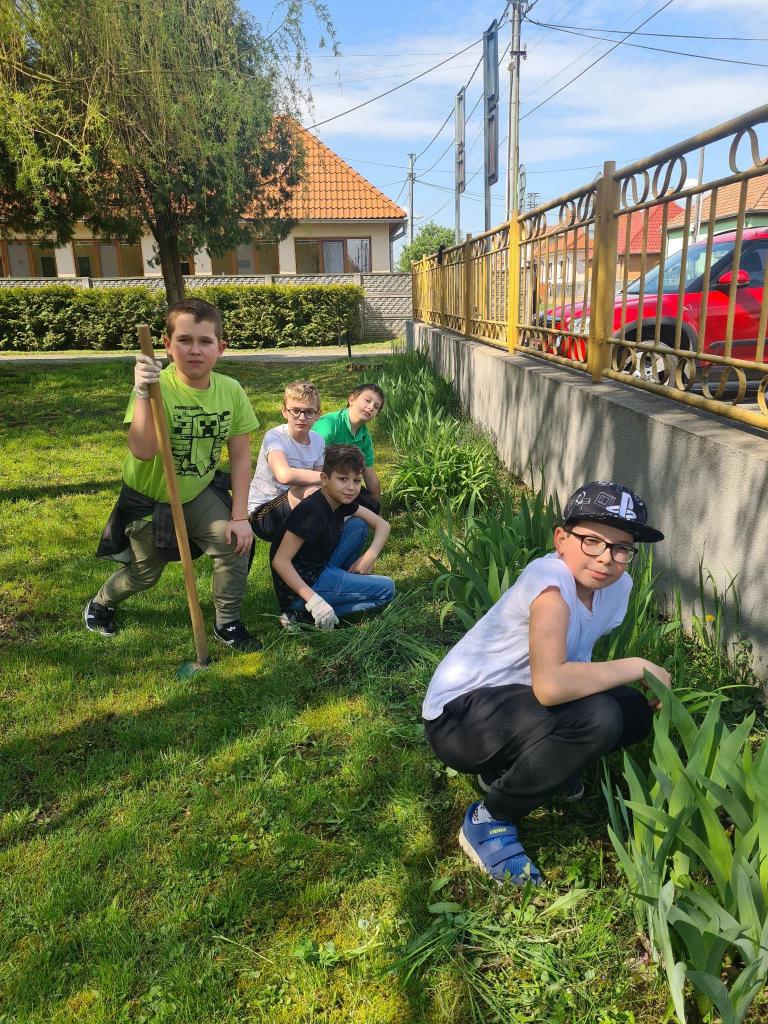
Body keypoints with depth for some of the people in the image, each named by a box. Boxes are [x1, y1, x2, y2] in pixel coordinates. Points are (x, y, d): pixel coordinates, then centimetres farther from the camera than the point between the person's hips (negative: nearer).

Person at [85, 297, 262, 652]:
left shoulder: (231, 391, -17)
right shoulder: (157, 386, -28)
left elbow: (240, 455, -11)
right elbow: (143, 451, -41)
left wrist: (239, 516, -13)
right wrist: (143, 393, -49)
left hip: (199, 491, 3)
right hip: (148, 496, -3)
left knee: (234, 545, -17)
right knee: (146, 572, 13)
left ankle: (227, 623, 7)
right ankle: (101, 603, 47)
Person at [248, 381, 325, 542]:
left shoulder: (318, 441, 2)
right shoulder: (274, 436, -19)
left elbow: (320, 482, 7)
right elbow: (284, 475, -39)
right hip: (262, 515, -6)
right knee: (310, 490, -33)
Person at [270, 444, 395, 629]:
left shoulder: (342, 502, 1)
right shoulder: (312, 511, -25)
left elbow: (382, 525, 9)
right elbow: (280, 561, -26)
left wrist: (370, 556, -10)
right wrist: (313, 600, -30)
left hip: (320, 570, 8)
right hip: (301, 585, -8)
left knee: (359, 524, 2)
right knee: (386, 589, -8)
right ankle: (302, 615, -9)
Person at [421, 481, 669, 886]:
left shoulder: (617, 585, -2)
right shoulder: (550, 580, -27)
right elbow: (550, 685, -39)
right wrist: (638, 667, -26)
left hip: (511, 704, 9)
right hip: (457, 716, -9)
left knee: (637, 712, 1)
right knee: (597, 718, -28)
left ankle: (506, 766, 14)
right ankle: (488, 821, -7)